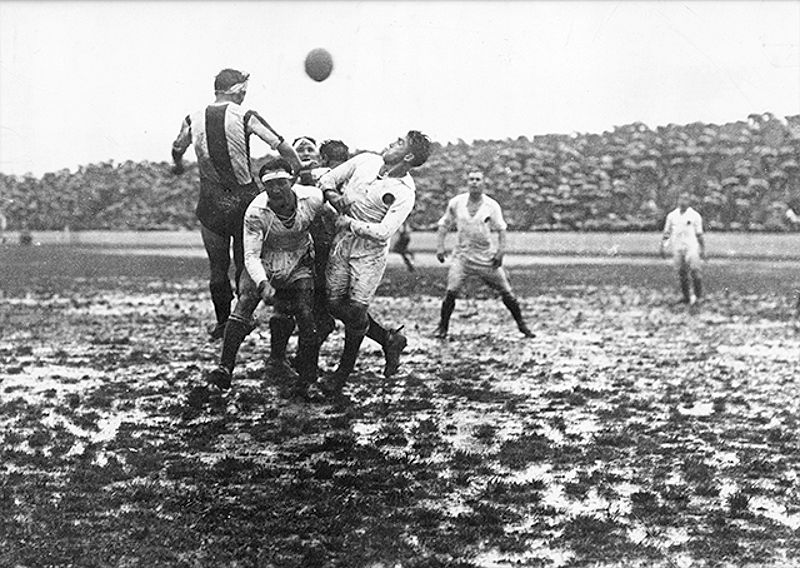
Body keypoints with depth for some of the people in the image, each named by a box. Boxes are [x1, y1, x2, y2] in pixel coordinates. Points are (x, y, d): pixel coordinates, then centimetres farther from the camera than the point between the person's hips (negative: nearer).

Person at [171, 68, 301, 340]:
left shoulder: (193, 121, 0)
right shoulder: (245, 117, -9)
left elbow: (177, 150, 17)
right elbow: (283, 147, -11)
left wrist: (178, 166, 39)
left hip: (211, 202, 2)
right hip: (245, 198, -2)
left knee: (217, 267, 12)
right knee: (245, 263, 9)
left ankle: (223, 321, 17)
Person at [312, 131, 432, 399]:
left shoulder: (404, 193, -14)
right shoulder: (366, 160, 1)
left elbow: (383, 232, -23)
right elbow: (327, 179, 10)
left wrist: (349, 223, -15)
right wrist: (333, 196, -10)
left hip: (369, 253, -5)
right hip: (340, 244, 5)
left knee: (356, 310, -9)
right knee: (335, 304, 3)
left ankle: (343, 373, 9)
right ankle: (388, 340, 23)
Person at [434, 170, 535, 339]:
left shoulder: (492, 205, -1)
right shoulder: (456, 203, 1)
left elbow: (501, 229, 3)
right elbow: (444, 225, 11)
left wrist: (501, 251, -9)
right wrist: (440, 246, 1)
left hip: (486, 255, 0)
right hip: (462, 254, 0)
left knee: (506, 291, 0)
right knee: (451, 291, -15)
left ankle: (521, 324, 16)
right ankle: (442, 327, 0)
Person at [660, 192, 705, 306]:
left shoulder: (695, 216, 3)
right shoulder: (672, 216, 10)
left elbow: (699, 234, 6)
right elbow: (666, 232, 14)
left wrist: (702, 249, 6)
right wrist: (663, 246, 5)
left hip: (691, 247, -3)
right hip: (677, 248, 3)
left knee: (694, 271, -15)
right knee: (682, 274, 4)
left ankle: (697, 295, -3)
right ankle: (687, 296, 12)